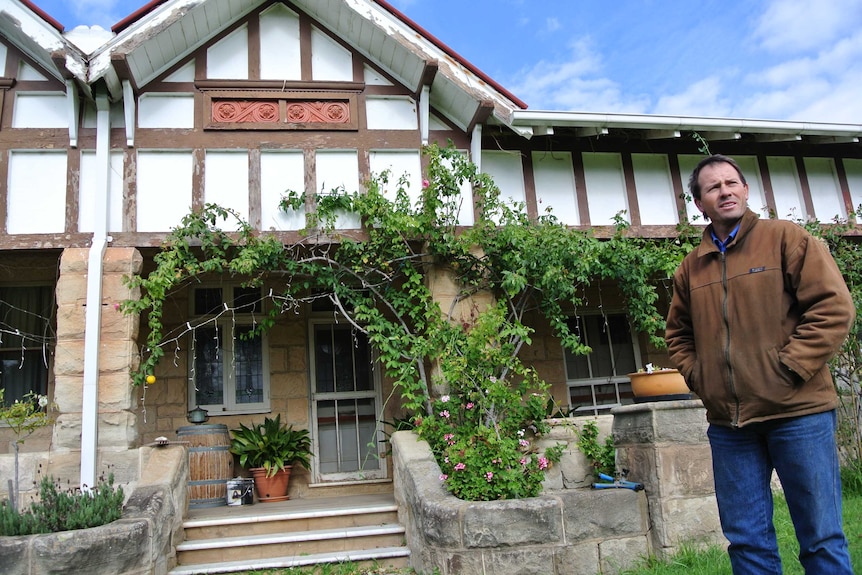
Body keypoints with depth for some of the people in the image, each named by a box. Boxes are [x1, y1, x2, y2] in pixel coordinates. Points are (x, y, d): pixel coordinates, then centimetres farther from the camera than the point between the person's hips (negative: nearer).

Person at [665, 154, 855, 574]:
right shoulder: (691, 268, 11)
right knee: (746, 540, 11)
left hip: (797, 411, -4)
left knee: (821, 537, 5)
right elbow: (677, 335, 22)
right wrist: (699, 377, 7)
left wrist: (789, 368, -12)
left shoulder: (787, 238, 1)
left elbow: (833, 307, -7)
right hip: (727, 421, 4)